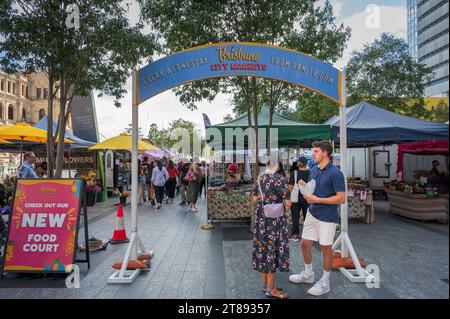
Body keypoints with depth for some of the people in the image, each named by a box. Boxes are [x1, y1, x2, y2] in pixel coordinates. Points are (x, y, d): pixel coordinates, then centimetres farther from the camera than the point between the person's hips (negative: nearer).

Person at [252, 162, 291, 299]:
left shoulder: (260, 178, 6)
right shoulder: (278, 178, -16)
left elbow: (255, 199, 13)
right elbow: (288, 202, -15)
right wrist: (286, 194, 4)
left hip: (261, 218, 7)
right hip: (274, 219, -7)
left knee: (263, 248, 15)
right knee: (273, 249, 2)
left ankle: (265, 283, 28)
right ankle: (271, 289, 14)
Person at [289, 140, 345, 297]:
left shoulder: (335, 173, -17)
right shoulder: (314, 170, 6)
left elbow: (341, 198, -19)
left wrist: (318, 200, -22)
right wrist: (305, 186, -4)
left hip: (327, 216, -7)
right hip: (312, 213, 7)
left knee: (326, 248, 7)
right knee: (305, 244, 14)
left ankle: (325, 282, 25)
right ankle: (308, 274, 36)